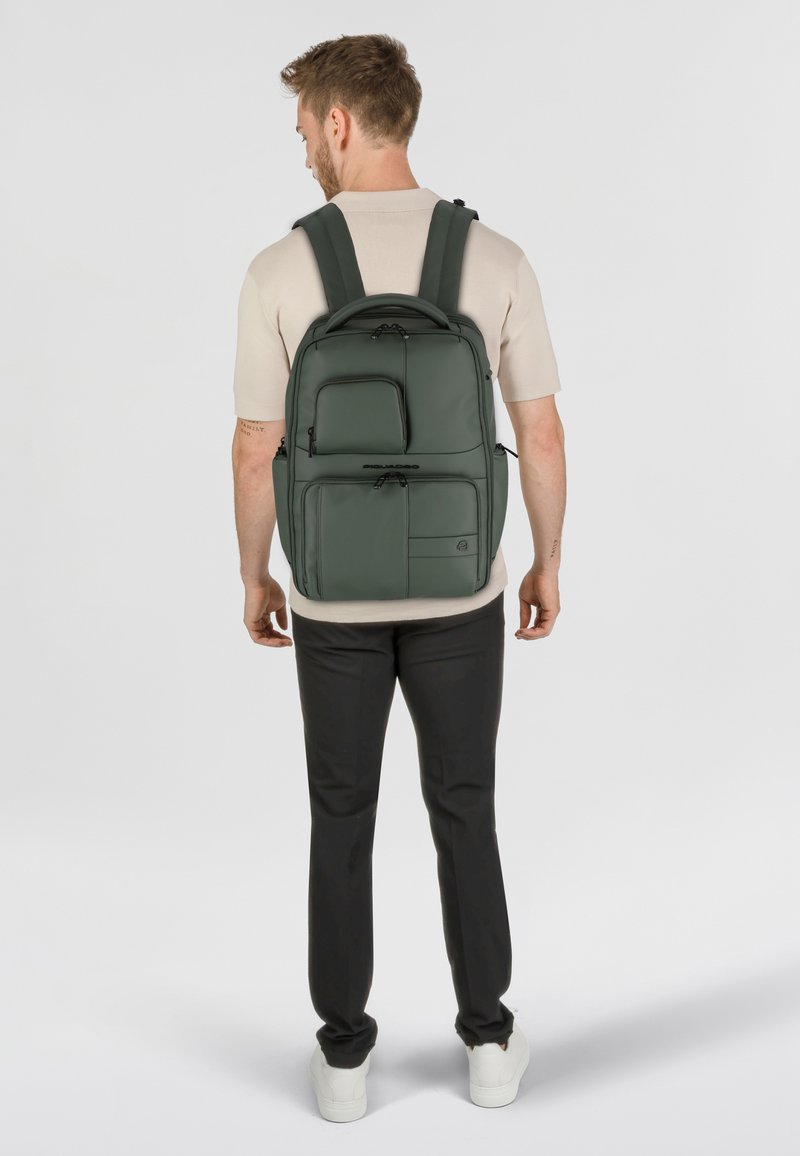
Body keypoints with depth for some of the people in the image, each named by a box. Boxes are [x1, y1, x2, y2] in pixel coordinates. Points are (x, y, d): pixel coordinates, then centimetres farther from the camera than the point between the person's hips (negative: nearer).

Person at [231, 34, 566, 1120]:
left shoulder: (280, 271, -12)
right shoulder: (497, 260, -9)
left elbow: (256, 455, -8)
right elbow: (542, 436, -5)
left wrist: (255, 576, 9)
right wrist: (548, 564, 10)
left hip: (335, 597, 0)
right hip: (457, 593, 1)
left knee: (343, 818, 14)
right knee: (463, 809, 17)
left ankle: (345, 1051, 22)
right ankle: (488, 1038, 25)